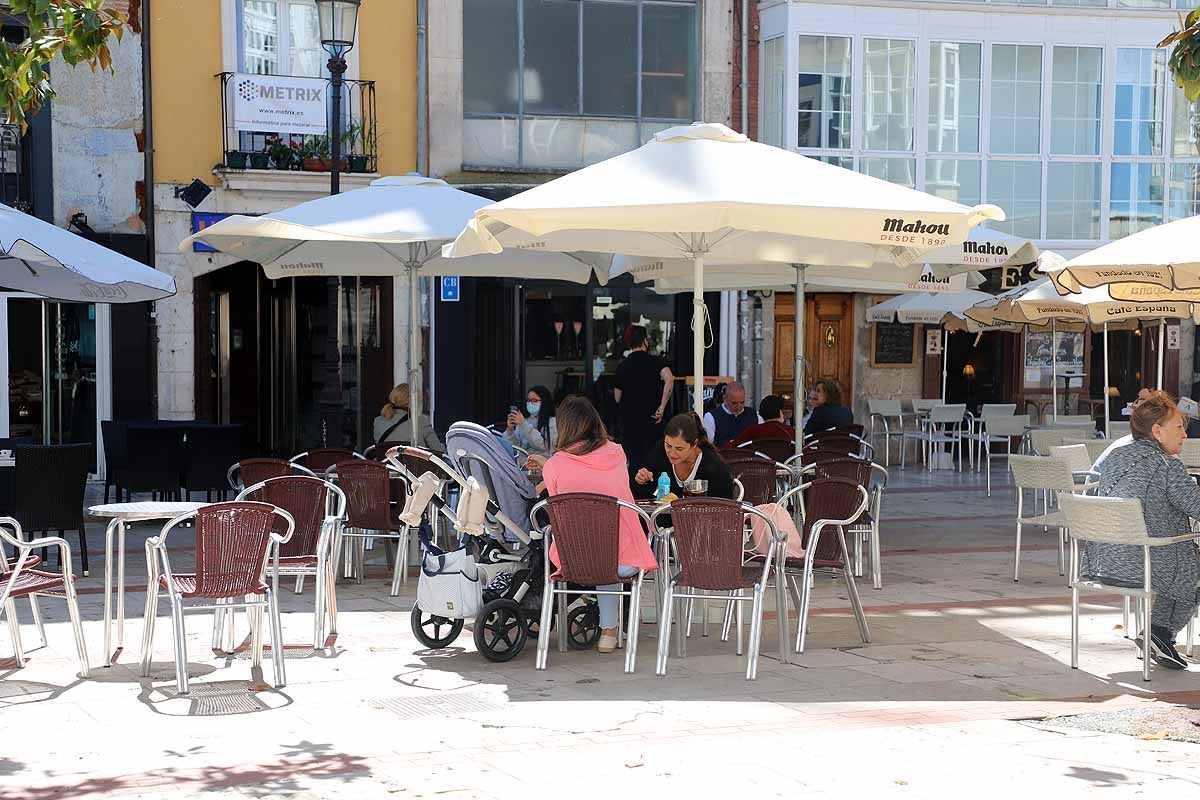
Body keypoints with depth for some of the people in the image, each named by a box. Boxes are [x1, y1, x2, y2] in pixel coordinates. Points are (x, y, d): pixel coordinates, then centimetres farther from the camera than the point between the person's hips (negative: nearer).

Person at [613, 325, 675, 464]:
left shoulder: (622, 366, 5)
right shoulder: (655, 362, -7)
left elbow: (617, 398, 10)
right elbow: (669, 380, -26)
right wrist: (662, 408, -20)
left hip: (628, 423, 3)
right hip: (651, 421, -3)